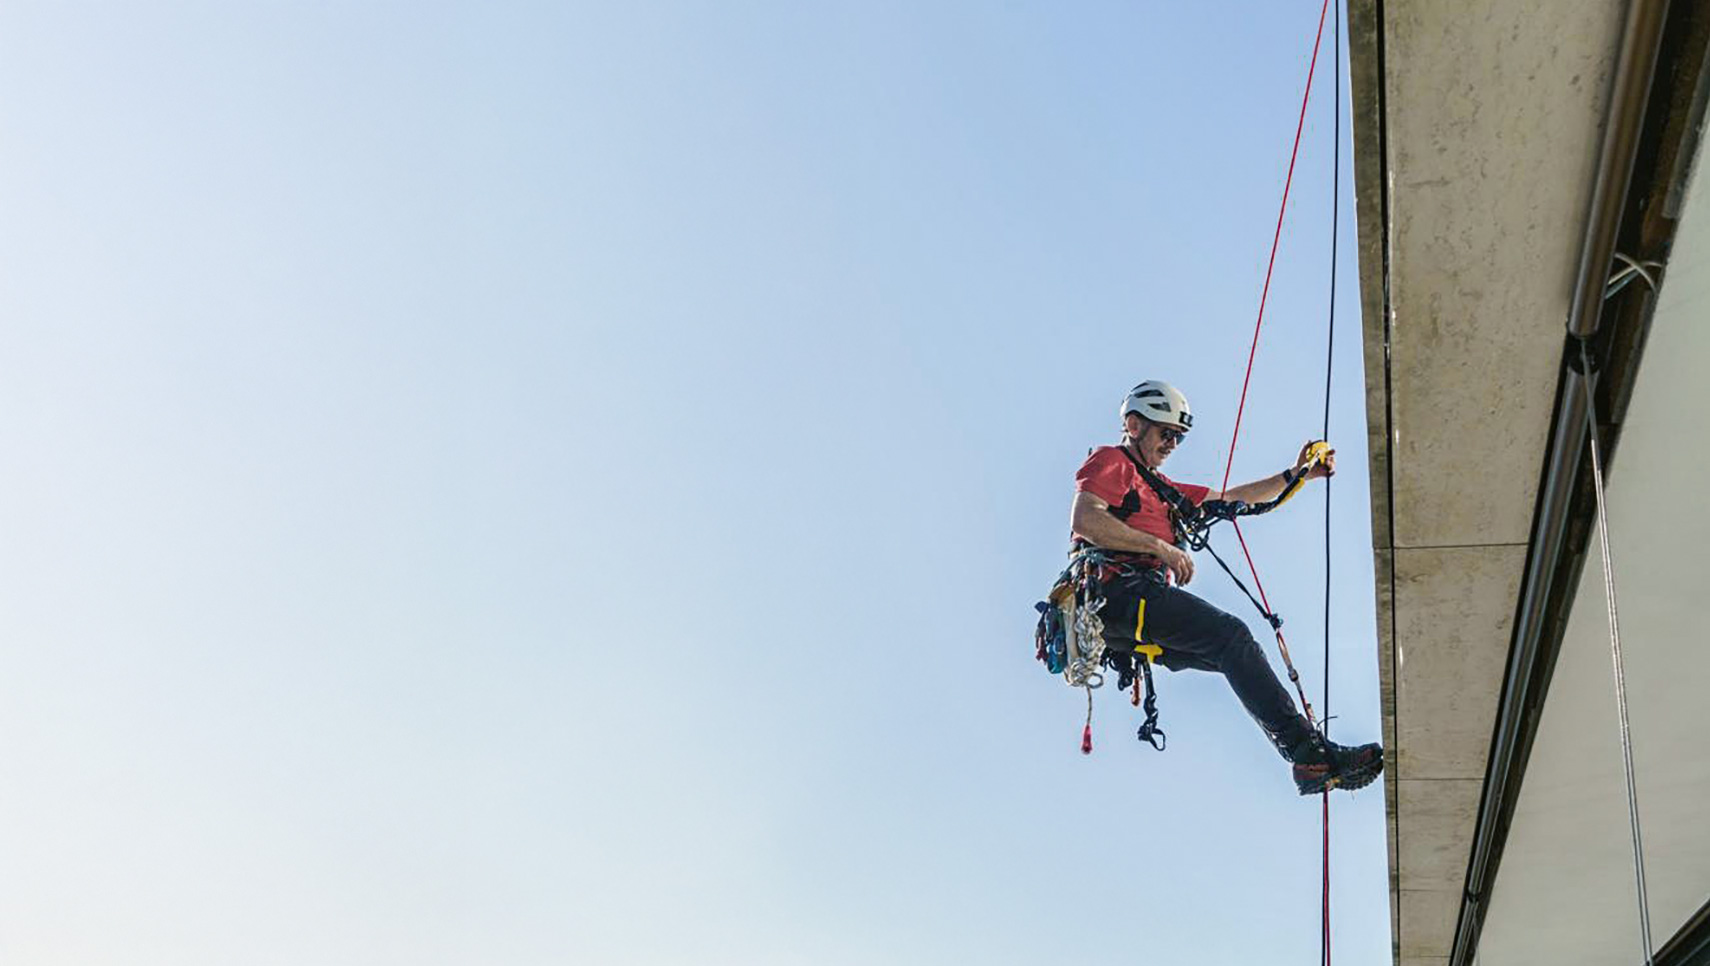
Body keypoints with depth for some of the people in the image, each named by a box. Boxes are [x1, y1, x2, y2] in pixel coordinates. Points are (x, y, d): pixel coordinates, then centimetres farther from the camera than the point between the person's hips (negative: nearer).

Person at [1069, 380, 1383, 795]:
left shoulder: (1160, 487, 34)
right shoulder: (1110, 462, 6)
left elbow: (1230, 499, 34)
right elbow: (1084, 520, -13)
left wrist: (1296, 475, 26)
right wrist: (1163, 548, -15)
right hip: (1120, 592, -9)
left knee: (1240, 658, -2)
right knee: (1231, 634, -20)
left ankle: (1312, 756, -9)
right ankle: (1309, 751, -25)